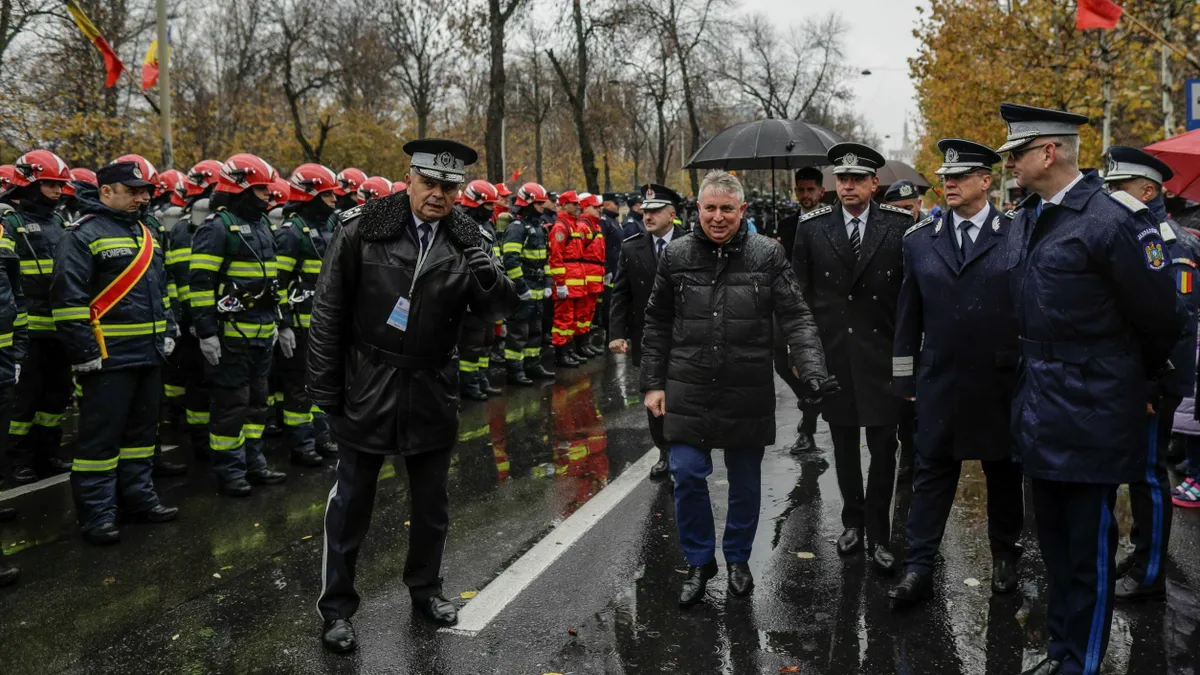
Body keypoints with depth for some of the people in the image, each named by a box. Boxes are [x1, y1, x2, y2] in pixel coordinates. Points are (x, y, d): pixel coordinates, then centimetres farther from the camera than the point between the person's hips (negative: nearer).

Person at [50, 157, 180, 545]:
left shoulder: (144, 234, 16)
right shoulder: (84, 234, -10)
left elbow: (160, 290, 23)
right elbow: (68, 298, -15)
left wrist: (167, 332, 15)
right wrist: (84, 352, -18)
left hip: (149, 354, 8)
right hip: (109, 358, -8)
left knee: (142, 430, 16)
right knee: (101, 436, -1)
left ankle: (137, 497, 28)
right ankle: (97, 513, 8)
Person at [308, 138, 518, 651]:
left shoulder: (468, 240, -3)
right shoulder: (362, 227, -9)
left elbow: (501, 309, -6)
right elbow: (329, 311, -5)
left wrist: (481, 264, -26)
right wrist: (324, 385, -5)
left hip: (433, 392, 3)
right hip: (367, 388, -2)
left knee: (432, 502, 16)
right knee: (351, 502, 9)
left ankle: (425, 588, 37)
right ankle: (336, 606, 24)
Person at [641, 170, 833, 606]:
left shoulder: (768, 255, -2)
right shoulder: (676, 256, 2)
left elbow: (795, 318, -6)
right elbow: (657, 325, 8)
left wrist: (811, 369, -20)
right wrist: (653, 383, 5)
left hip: (748, 393, 0)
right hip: (689, 392, 1)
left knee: (746, 481, 12)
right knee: (688, 476, -3)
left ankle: (738, 559, 34)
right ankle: (699, 562, 19)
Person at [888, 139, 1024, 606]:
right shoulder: (920, 239, 4)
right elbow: (909, 316, 7)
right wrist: (905, 377, 6)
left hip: (1003, 384, -1)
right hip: (940, 383, 1)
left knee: (1004, 471, 15)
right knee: (932, 473, 5)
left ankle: (1005, 557, 34)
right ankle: (918, 569, 11)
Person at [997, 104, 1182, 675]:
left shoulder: (1114, 219, -16)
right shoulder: (1023, 221, 9)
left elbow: (1160, 321, -9)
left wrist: (1134, 379, 6)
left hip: (1092, 413, -8)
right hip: (1039, 409, 8)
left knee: (1089, 550, 3)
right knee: (1053, 540, 18)